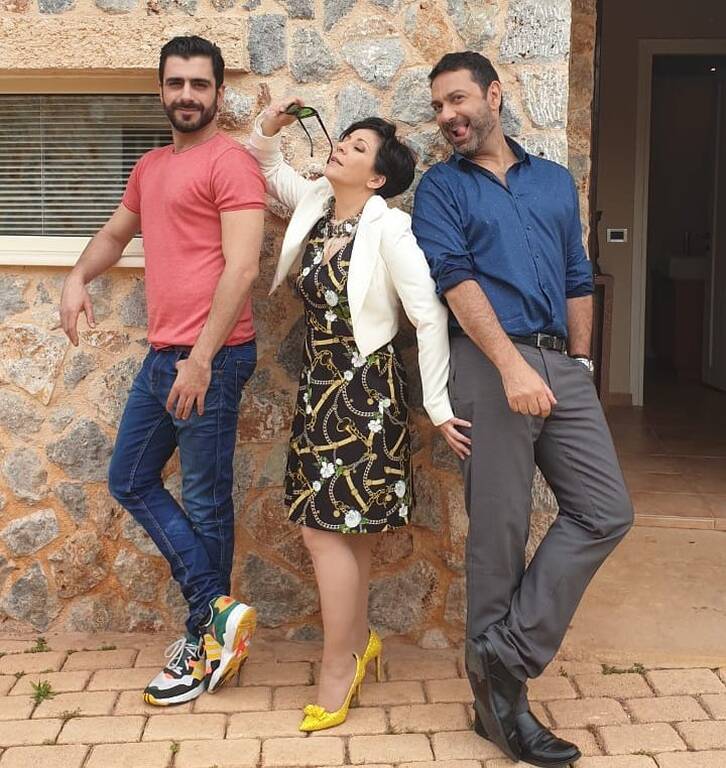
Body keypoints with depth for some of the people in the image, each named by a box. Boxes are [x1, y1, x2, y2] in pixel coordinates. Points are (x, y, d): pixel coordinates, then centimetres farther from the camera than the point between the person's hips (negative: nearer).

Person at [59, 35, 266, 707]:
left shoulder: (230, 162, -9)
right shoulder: (150, 167, 18)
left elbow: (241, 268, -18)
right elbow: (116, 233, 33)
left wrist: (201, 360, -23)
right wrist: (78, 278, 13)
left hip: (211, 357, -9)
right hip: (162, 354, 9)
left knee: (205, 503, 1)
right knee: (131, 481, 12)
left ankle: (205, 642, 17)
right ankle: (220, 609, 15)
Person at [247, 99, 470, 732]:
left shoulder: (389, 229, -16)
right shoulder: (316, 205, 5)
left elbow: (430, 317, -17)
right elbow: (269, 169, 24)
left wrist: (438, 405, -16)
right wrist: (268, 128, 4)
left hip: (365, 389, -7)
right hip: (320, 383, 7)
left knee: (326, 524, -7)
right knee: (348, 522, 16)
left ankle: (338, 668, 7)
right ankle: (359, 640, 32)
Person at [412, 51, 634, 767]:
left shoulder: (555, 181, 19)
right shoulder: (440, 187, 5)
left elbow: (577, 280, 20)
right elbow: (455, 279, -9)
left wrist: (579, 365, 12)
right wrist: (512, 365, -21)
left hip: (560, 365, 5)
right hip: (490, 365, -5)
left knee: (605, 511, -3)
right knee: (499, 531, -1)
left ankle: (505, 655, 5)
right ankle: (499, 694, 12)